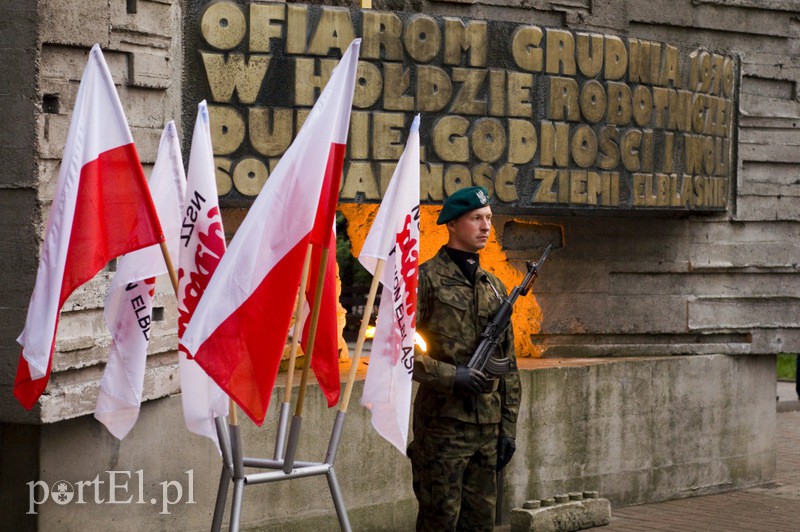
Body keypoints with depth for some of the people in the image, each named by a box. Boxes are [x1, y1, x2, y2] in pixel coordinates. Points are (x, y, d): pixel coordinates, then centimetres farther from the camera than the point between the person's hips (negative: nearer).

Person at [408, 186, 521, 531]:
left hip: (487, 426, 6)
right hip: (442, 423, -6)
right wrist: (450, 375, -19)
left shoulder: (495, 287, 15)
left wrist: (508, 427, 12)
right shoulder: (425, 279, -5)